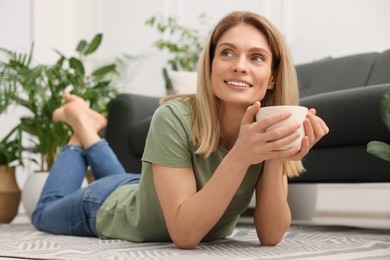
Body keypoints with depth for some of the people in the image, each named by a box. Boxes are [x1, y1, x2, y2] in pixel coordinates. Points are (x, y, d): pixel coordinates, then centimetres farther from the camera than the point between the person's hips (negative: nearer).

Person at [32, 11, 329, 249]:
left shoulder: (270, 127, -25)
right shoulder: (175, 119, -38)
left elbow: (270, 235, -27)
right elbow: (184, 233, -41)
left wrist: (276, 160, -42)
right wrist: (240, 155, -51)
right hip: (109, 207, -4)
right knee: (46, 214, 29)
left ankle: (90, 136, 47)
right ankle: (82, 126, 36)